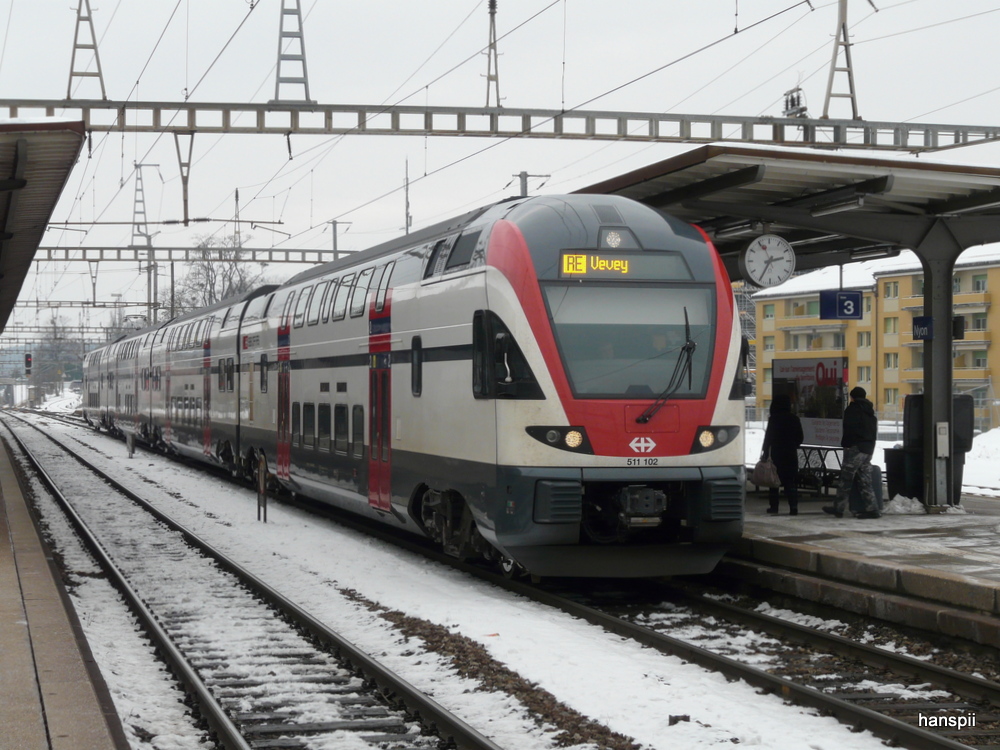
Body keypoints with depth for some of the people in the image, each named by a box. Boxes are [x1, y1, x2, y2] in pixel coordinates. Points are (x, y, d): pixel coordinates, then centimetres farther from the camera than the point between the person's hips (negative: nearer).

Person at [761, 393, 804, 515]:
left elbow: (768, 437, -8)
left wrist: (765, 453, -1)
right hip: (791, 454, 3)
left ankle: (774, 506, 7)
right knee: (790, 481, 4)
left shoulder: (773, 419, -9)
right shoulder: (794, 419, 1)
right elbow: (800, 438, 8)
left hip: (776, 454, -3)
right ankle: (793, 506, -8)